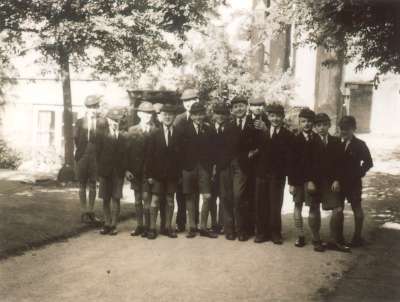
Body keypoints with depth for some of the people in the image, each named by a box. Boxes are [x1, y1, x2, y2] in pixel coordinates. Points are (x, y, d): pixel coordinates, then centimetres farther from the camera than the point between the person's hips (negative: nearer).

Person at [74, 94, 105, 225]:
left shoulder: (101, 122, -1)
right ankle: (84, 213, 12)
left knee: (93, 185, 7)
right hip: (82, 157, 0)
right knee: (83, 185, 6)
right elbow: (76, 139, 3)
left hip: (95, 157, 0)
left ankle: (91, 212, 15)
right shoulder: (80, 122, 2)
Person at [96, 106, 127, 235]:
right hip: (105, 171, 1)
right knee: (106, 199, 7)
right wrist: (100, 169, -5)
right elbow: (98, 153, 1)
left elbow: (125, 154, 0)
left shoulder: (123, 136, 2)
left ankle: (113, 225, 8)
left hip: (118, 171, -1)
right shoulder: (102, 135, 3)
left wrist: (124, 169, -8)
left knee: (116, 198, 1)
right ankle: (107, 224, 17)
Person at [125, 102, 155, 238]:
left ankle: (147, 226, 3)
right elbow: (128, 151, 6)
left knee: (146, 199, -5)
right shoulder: (132, 130, 8)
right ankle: (139, 225, 17)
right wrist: (127, 169, 0)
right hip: (135, 170, 3)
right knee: (138, 199, 10)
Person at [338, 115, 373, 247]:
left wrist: (359, 174, -11)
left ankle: (358, 237, 14)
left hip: (353, 182, -4)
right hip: (339, 181, 5)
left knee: (357, 208, 6)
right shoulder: (338, 144, 3)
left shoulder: (360, 144, -7)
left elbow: (368, 162, -7)